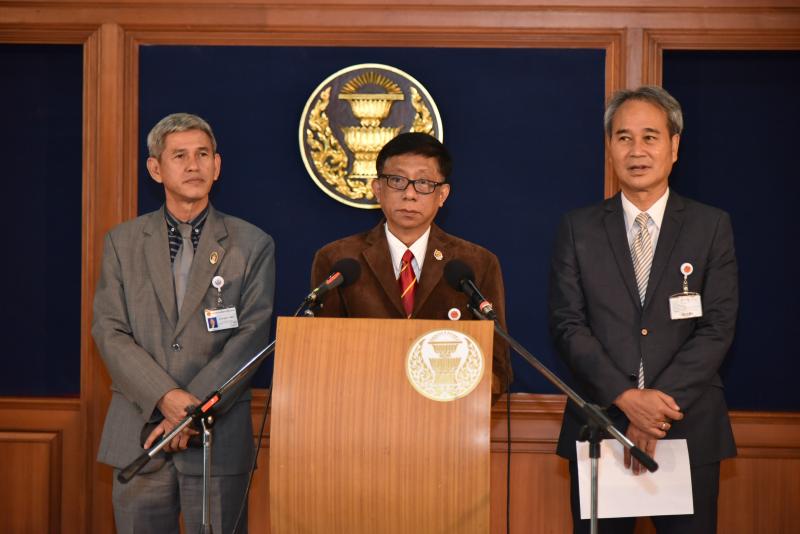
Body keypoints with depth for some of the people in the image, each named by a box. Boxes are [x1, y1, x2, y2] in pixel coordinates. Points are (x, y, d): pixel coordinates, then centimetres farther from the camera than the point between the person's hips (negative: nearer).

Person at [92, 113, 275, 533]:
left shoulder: (252, 245, 5)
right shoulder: (122, 242, 9)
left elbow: (251, 337, -3)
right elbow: (110, 332, 0)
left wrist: (196, 407, -13)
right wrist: (166, 397, -14)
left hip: (219, 435, -1)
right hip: (138, 435, 1)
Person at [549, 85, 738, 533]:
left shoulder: (712, 226, 4)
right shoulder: (579, 229, 7)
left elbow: (718, 327, -3)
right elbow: (568, 324, 0)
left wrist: (660, 402, -14)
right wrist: (627, 398, -13)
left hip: (688, 430, 0)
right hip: (599, 427, 1)